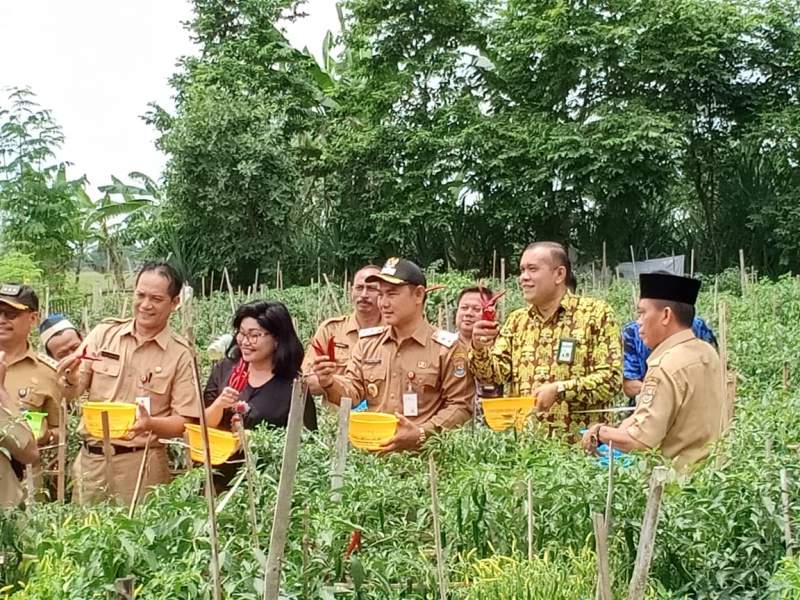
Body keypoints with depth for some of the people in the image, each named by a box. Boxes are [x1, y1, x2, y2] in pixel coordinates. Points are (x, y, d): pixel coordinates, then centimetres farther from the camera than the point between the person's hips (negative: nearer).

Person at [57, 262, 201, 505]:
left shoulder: (180, 354, -6)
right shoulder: (104, 332, 2)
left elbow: (184, 421, -6)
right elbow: (75, 392, 5)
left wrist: (150, 424, -24)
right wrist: (72, 378, -17)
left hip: (140, 464, -3)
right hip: (90, 458, 3)